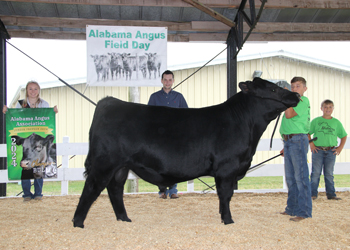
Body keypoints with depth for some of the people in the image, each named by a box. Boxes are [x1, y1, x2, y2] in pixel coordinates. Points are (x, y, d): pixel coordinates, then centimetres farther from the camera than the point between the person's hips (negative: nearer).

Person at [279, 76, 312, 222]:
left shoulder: (303, 101, -6)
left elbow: (289, 115, -21)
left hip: (298, 140, -9)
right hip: (288, 141, 9)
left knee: (300, 176, -10)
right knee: (290, 177, 12)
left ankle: (304, 211, -8)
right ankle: (292, 208, 20)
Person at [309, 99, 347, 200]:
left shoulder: (336, 122, 9)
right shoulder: (316, 121, 3)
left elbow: (344, 136, 16)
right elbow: (307, 133, 5)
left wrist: (340, 148, 6)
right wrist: (311, 144, -4)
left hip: (331, 151, 2)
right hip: (318, 150, -2)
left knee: (329, 173, 6)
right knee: (316, 173, -1)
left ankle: (331, 194, 10)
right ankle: (313, 194, 2)